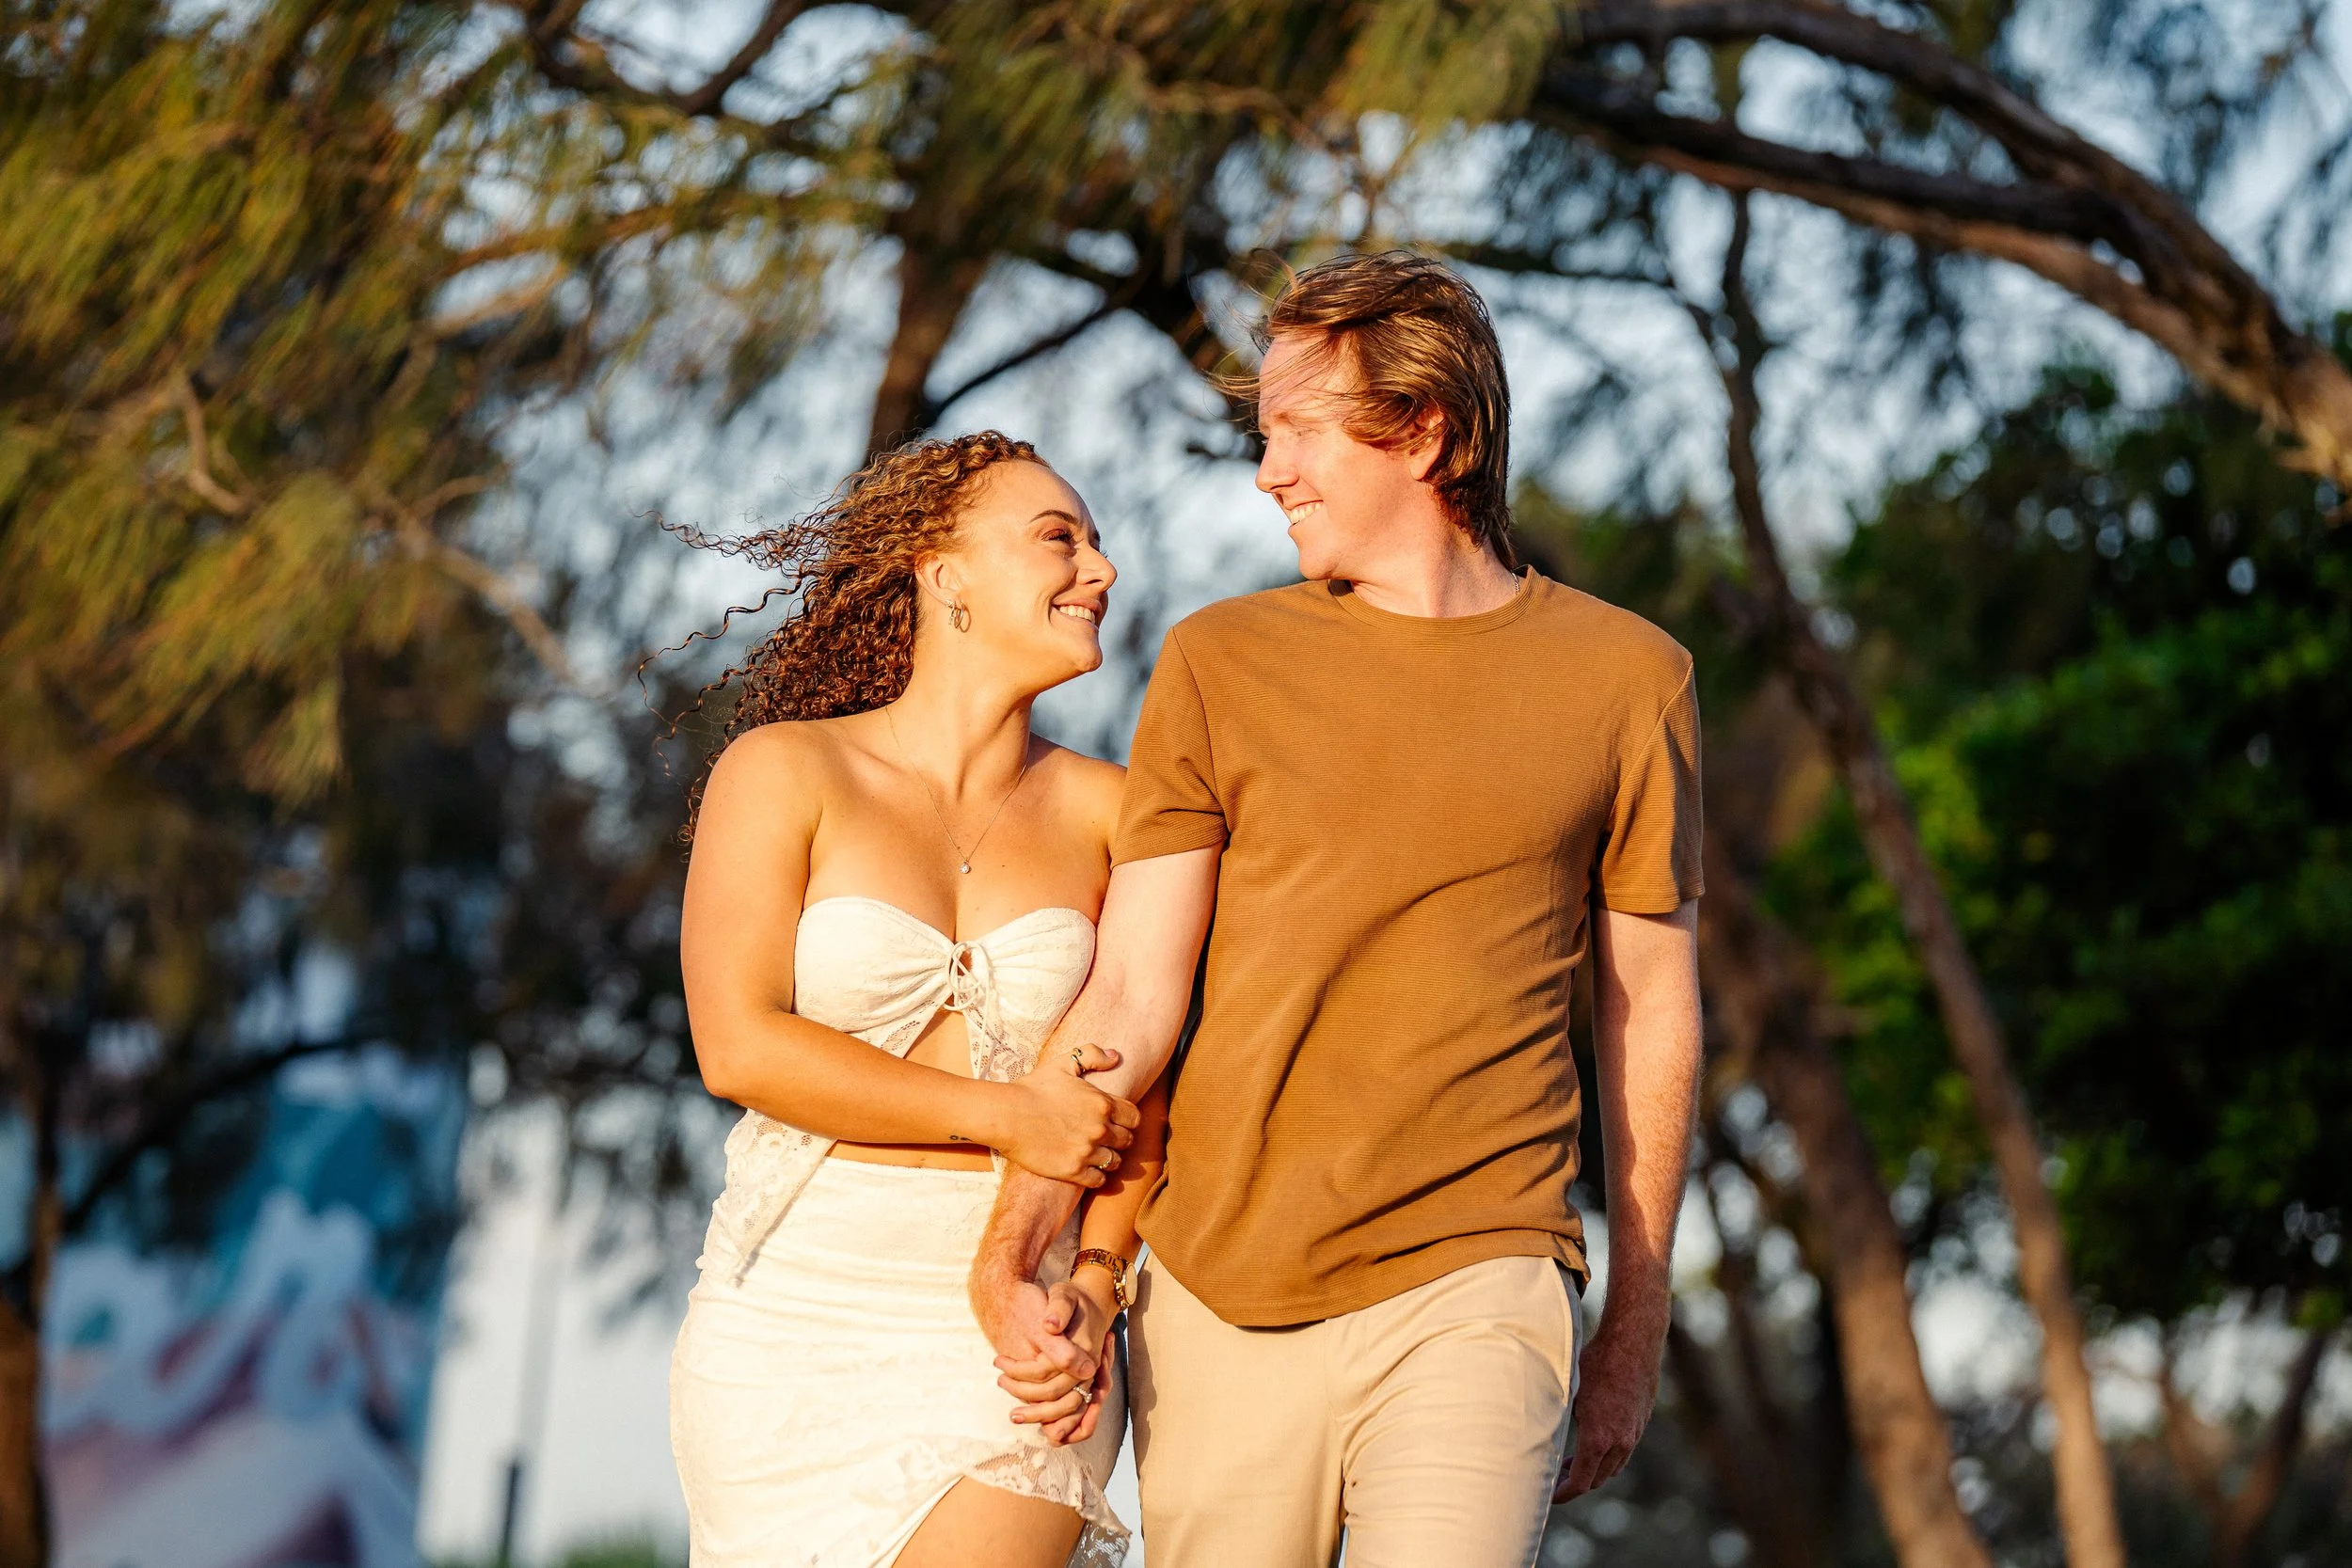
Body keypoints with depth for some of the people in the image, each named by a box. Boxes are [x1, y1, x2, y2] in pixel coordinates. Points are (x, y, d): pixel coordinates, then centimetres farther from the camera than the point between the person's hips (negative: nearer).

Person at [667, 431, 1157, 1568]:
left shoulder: (1100, 813, 8)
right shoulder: (783, 773, 1)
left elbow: (1130, 1089, 5)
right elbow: (739, 1047, -9)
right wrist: (1004, 1117, -11)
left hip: (1011, 1340, 1)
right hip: (791, 1332, -1)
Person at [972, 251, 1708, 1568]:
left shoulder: (1626, 680, 5)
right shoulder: (1221, 667, 8)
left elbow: (1652, 1013, 12)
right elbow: (1131, 998, 2)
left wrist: (1638, 1325, 14)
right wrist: (1012, 1252, -11)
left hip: (1470, 1290, -2)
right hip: (1216, 1297, 2)